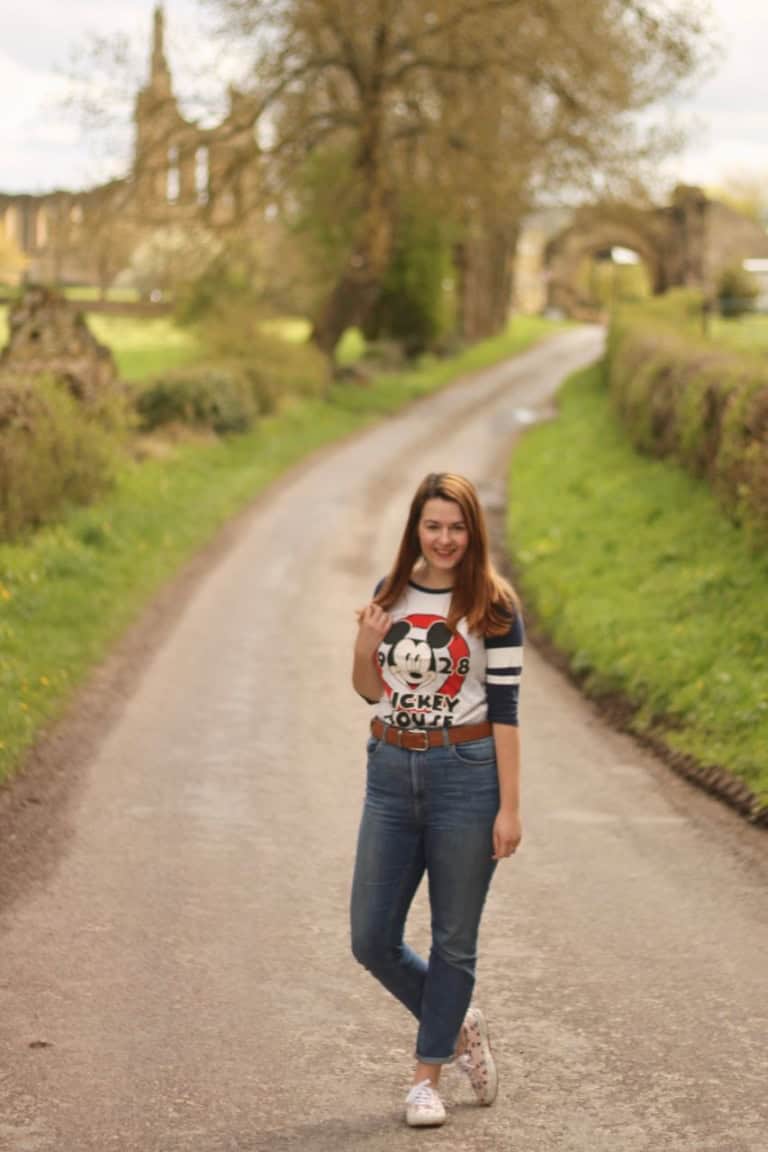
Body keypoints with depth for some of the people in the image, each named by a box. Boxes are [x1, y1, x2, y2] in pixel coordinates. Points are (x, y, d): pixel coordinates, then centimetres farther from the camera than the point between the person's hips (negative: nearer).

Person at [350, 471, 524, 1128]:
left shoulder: (493, 606, -6)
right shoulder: (390, 593, 7)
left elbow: (504, 710, -8)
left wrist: (510, 808, -11)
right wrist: (363, 649, -7)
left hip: (465, 773, -4)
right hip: (391, 773, 5)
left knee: (453, 940, 5)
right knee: (372, 939, 4)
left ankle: (428, 1076, 19)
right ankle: (459, 1024, 28)